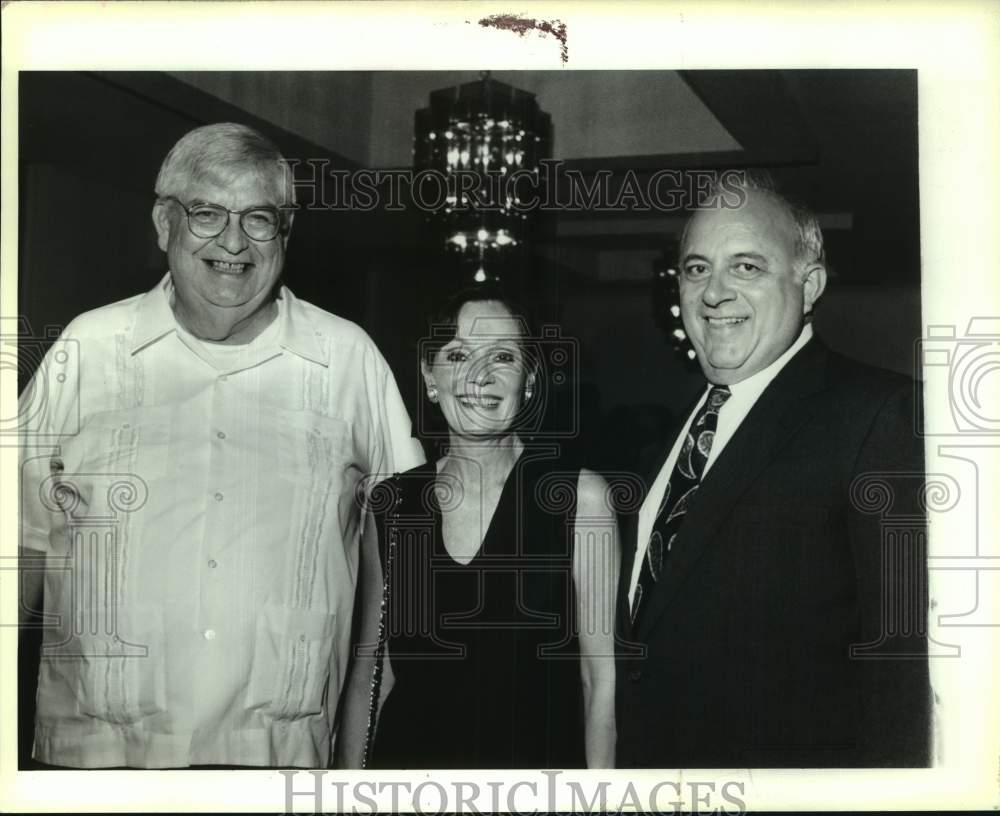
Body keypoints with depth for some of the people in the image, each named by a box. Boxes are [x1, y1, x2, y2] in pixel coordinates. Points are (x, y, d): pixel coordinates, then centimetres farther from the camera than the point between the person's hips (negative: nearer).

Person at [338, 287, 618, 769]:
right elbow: (370, 673, 4)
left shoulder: (580, 497, -11)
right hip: (407, 756, 3)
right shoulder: (390, 503, -1)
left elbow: (602, 677, -10)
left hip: (538, 757, -2)